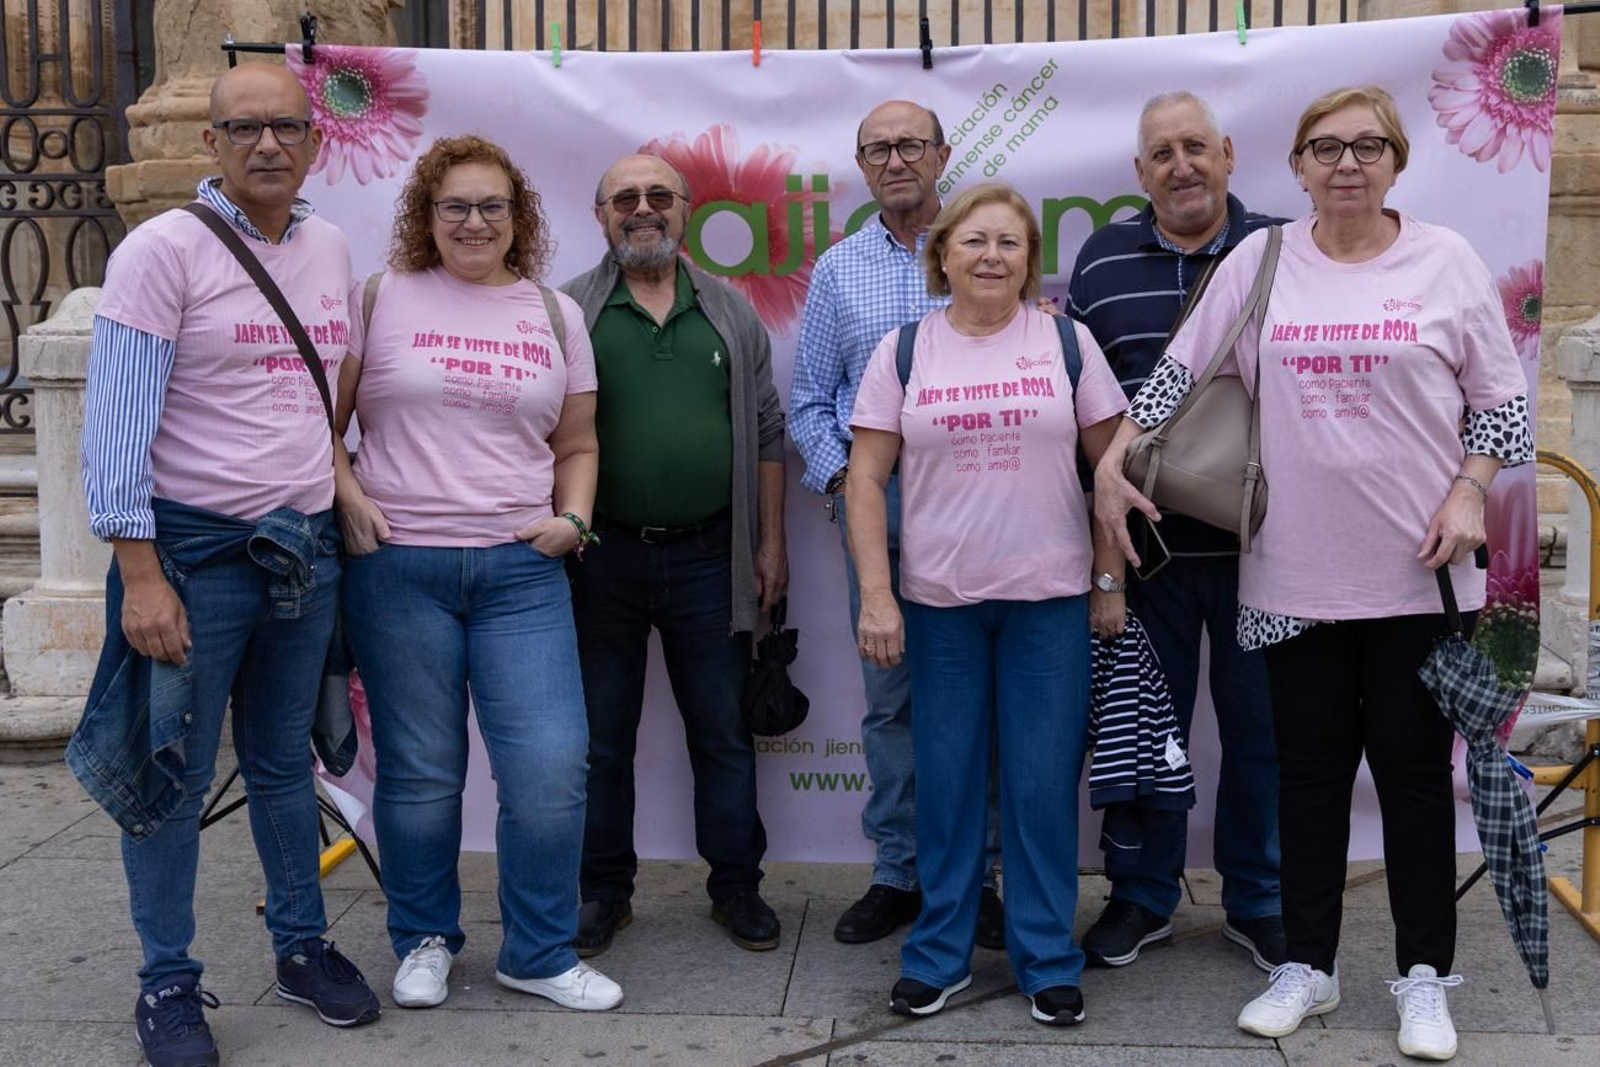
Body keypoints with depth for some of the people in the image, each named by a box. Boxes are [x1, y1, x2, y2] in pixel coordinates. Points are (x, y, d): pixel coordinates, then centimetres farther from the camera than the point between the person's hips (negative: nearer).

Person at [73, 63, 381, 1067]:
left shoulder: (332, 250, 8)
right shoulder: (164, 250, -9)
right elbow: (118, 421, -12)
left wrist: (344, 514, 16)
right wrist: (139, 571, -18)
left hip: (306, 549, 5)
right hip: (196, 550, -5)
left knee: (286, 762, 16)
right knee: (175, 776, 3)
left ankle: (302, 945, 30)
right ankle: (169, 982, 17)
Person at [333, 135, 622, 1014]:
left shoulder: (556, 314, 12)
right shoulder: (379, 299, 4)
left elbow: (577, 445, 17)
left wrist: (572, 519, 1)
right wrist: (347, 495, -9)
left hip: (521, 570, 2)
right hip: (397, 568, -2)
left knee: (550, 768, -4)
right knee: (419, 772, 6)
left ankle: (539, 954, 15)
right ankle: (424, 940, 28)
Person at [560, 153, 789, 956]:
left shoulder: (731, 315, 9)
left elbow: (766, 434, 10)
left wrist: (771, 542, 5)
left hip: (708, 558, 2)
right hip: (602, 557, -1)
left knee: (723, 732, 9)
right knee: (600, 736, 8)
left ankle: (736, 885, 21)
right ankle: (602, 890, 21)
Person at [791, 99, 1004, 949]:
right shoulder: (837, 270, 13)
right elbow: (809, 400, 13)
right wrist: (837, 476, 0)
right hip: (874, 498, 2)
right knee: (888, 694, 5)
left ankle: (975, 871, 12)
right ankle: (898, 872, 15)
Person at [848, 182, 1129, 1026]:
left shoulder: (1068, 341, 2)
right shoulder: (903, 352, 2)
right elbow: (866, 479, 0)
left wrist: (1110, 581, 0)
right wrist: (875, 596, -6)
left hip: (1052, 600, 0)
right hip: (938, 602, 1)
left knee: (1042, 783, 5)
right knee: (946, 780, 9)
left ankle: (1048, 959, 19)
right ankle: (939, 953, 23)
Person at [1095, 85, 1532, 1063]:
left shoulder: (1446, 261, 0)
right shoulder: (1259, 261, 3)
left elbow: (1501, 398, 3)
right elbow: (1182, 370, 5)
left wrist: (1469, 493, -9)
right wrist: (1115, 460, -3)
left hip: (1417, 572, -1)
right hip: (1296, 572, 1)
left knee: (1415, 770, 6)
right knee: (1311, 770, 10)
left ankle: (1426, 978, 19)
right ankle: (1309, 966, 22)